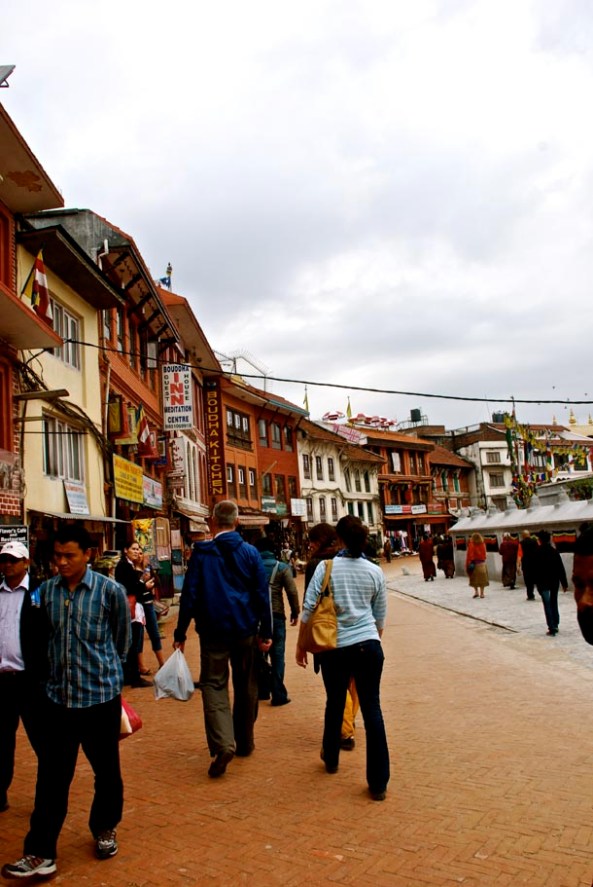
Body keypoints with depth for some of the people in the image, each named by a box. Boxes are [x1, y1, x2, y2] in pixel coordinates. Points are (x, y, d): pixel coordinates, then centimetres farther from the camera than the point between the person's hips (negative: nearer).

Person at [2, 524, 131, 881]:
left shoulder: (111, 591, -9)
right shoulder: (47, 591, 0)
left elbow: (122, 640, 4)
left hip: (101, 694, -2)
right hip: (59, 695, 2)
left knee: (106, 770, 13)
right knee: (52, 776, 4)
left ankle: (105, 829, 36)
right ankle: (41, 853, 14)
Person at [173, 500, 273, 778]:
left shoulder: (201, 553, -6)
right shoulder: (250, 552, -1)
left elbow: (190, 594, -6)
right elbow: (262, 595, 0)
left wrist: (180, 633, 1)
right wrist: (265, 632, 6)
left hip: (214, 631, -2)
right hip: (245, 630, 2)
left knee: (214, 684, 2)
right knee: (246, 685, 15)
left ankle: (223, 743, -16)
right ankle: (244, 742, 26)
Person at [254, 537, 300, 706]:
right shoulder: (282, 568, -1)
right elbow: (292, 592, -7)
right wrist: (295, 612, 3)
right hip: (276, 615, -2)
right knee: (277, 655, 4)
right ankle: (278, 694, 4)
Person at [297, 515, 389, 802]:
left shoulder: (326, 568, -7)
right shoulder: (375, 572, 1)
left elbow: (308, 609, -6)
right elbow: (380, 616, 10)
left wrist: (301, 644, 6)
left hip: (335, 648, -1)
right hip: (369, 646, 1)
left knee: (334, 705, 18)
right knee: (372, 709, 3)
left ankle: (331, 759, 41)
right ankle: (378, 783, 4)